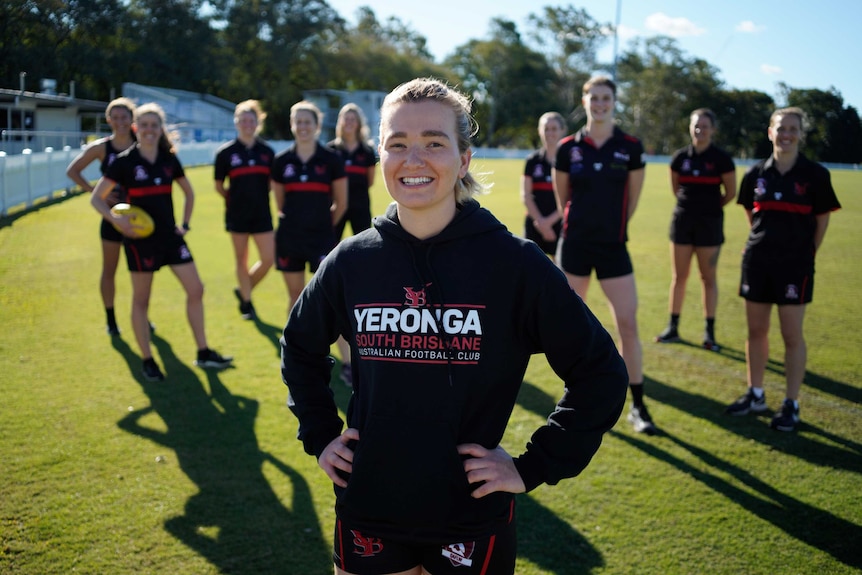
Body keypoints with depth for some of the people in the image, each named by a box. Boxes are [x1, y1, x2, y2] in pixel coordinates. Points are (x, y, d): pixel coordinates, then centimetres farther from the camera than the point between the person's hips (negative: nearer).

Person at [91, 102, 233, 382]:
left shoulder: (169, 159, 4)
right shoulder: (125, 161, -7)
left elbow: (189, 192, 19)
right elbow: (96, 198, -7)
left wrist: (185, 224, 10)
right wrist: (114, 218, -25)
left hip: (170, 235, 5)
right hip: (141, 239, -4)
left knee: (196, 290, 2)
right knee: (141, 300, 4)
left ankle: (203, 353, 13)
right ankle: (147, 361, 16)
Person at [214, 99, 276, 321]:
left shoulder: (267, 151, 2)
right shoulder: (225, 152, -3)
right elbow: (219, 185, 5)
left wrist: (259, 196, 4)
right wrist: (234, 199, 2)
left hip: (262, 214, 2)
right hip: (237, 215, -2)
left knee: (268, 259, -1)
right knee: (241, 259, 8)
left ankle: (243, 290, 24)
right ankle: (246, 303, 22)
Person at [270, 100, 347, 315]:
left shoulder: (331, 159, -4)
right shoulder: (282, 161, 3)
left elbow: (341, 203, 4)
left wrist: (323, 224, 9)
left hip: (322, 238, -2)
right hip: (289, 238, 3)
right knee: (295, 296, 10)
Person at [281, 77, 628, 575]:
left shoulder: (515, 263, -13)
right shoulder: (351, 262, -3)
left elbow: (601, 373, -7)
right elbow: (301, 348, 17)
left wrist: (534, 469, -9)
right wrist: (321, 436, 9)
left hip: (472, 521, -2)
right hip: (367, 516, 3)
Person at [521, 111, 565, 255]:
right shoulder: (533, 161, 7)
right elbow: (525, 196, 3)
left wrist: (550, 220, -11)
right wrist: (539, 220, -9)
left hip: (560, 224, -2)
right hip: (534, 224, 2)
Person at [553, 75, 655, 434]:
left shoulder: (630, 147, -2)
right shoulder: (568, 148, -1)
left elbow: (633, 197, 9)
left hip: (613, 246, -1)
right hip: (575, 244, 1)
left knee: (628, 324, -5)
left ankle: (638, 406, 7)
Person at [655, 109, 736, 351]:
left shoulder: (722, 159, -6)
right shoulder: (680, 157, 2)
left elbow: (731, 192, 3)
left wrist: (711, 206, 10)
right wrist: (690, 203, 11)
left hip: (709, 222, -3)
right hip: (682, 221, 3)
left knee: (708, 278, 3)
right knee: (679, 276, 8)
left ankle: (709, 331, 10)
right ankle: (673, 327, 16)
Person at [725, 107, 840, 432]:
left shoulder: (815, 175, -6)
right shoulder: (756, 174, 3)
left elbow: (822, 221, 2)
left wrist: (805, 253, 3)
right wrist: (767, 241, 14)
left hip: (795, 264, -4)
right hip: (757, 261, 4)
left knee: (792, 335, 0)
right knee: (756, 331, 11)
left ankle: (791, 405, 10)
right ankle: (755, 395, 25)